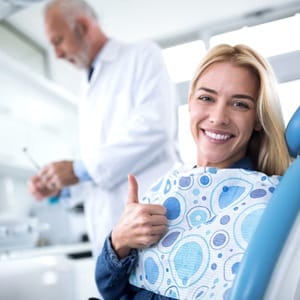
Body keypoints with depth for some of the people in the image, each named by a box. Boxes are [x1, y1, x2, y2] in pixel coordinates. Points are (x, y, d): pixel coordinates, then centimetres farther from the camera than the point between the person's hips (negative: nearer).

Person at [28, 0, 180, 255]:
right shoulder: (91, 94, 23)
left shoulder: (143, 54, 1)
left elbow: (154, 127, -16)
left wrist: (80, 169, -13)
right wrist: (62, 186, 7)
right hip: (110, 229, 7)